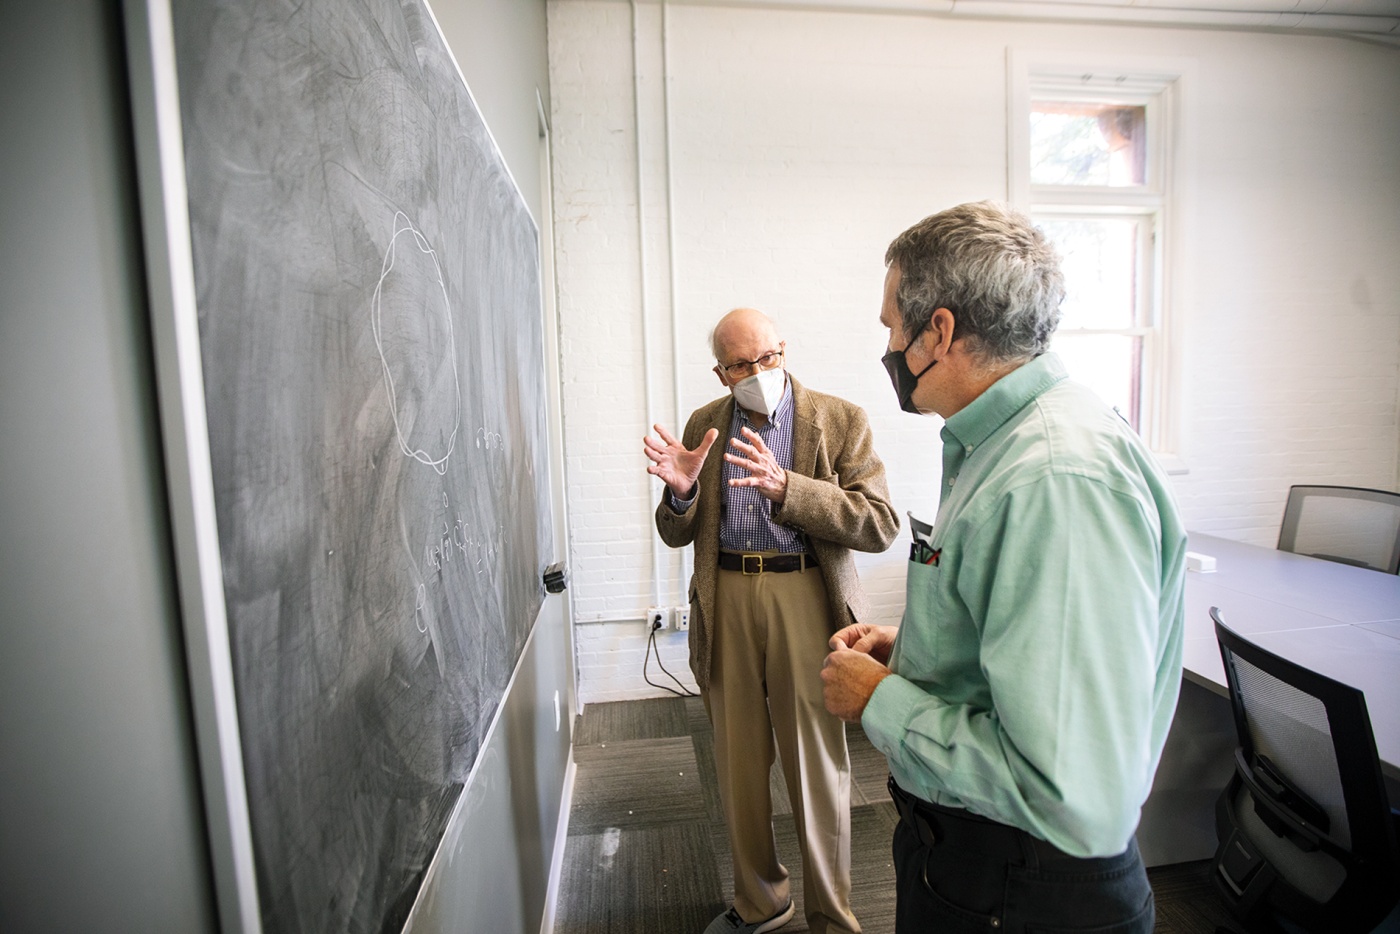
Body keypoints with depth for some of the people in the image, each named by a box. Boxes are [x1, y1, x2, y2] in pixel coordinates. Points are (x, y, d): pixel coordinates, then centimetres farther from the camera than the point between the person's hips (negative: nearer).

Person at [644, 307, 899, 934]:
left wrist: (784, 486, -25)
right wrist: (681, 490, -15)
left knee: (816, 765, 8)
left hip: (805, 601, -3)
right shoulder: (703, 425, 7)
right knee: (737, 765, 16)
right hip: (725, 602, 4)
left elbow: (881, 525, -13)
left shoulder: (841, 421, -3)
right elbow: (676, 536, 9)